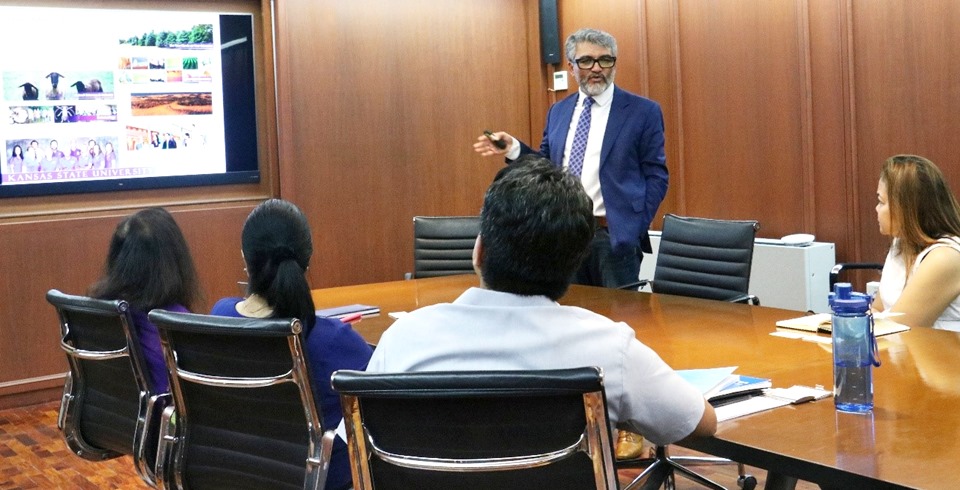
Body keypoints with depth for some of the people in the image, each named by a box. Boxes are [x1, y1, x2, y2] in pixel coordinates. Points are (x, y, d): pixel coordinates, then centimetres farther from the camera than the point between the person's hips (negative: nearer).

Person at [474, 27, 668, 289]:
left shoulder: (643, 111, -2)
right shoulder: (558, 111, 13)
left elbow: (656, 176, -4)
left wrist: (635, 228, -13)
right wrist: (514, 148, 0)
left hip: (614, 236, -4)